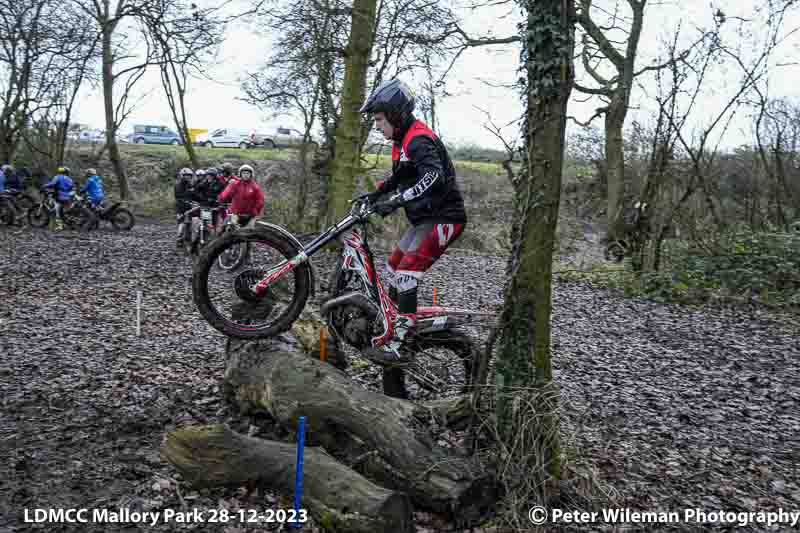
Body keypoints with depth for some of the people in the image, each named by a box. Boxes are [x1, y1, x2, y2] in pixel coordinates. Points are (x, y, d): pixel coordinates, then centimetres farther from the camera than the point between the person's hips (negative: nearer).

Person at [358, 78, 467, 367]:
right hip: (425, 218, 11)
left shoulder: (419, 140, -19)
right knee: (393, 268, 14)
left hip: (442, 219, -10)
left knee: (406, 274, -17)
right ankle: (393, 324, 27)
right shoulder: (403, 140, 13)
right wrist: (375, 193, 16)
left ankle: (398, 346, -16)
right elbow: (400, 176, 30)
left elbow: (433, 178, -37)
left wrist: (396, 201, -43)